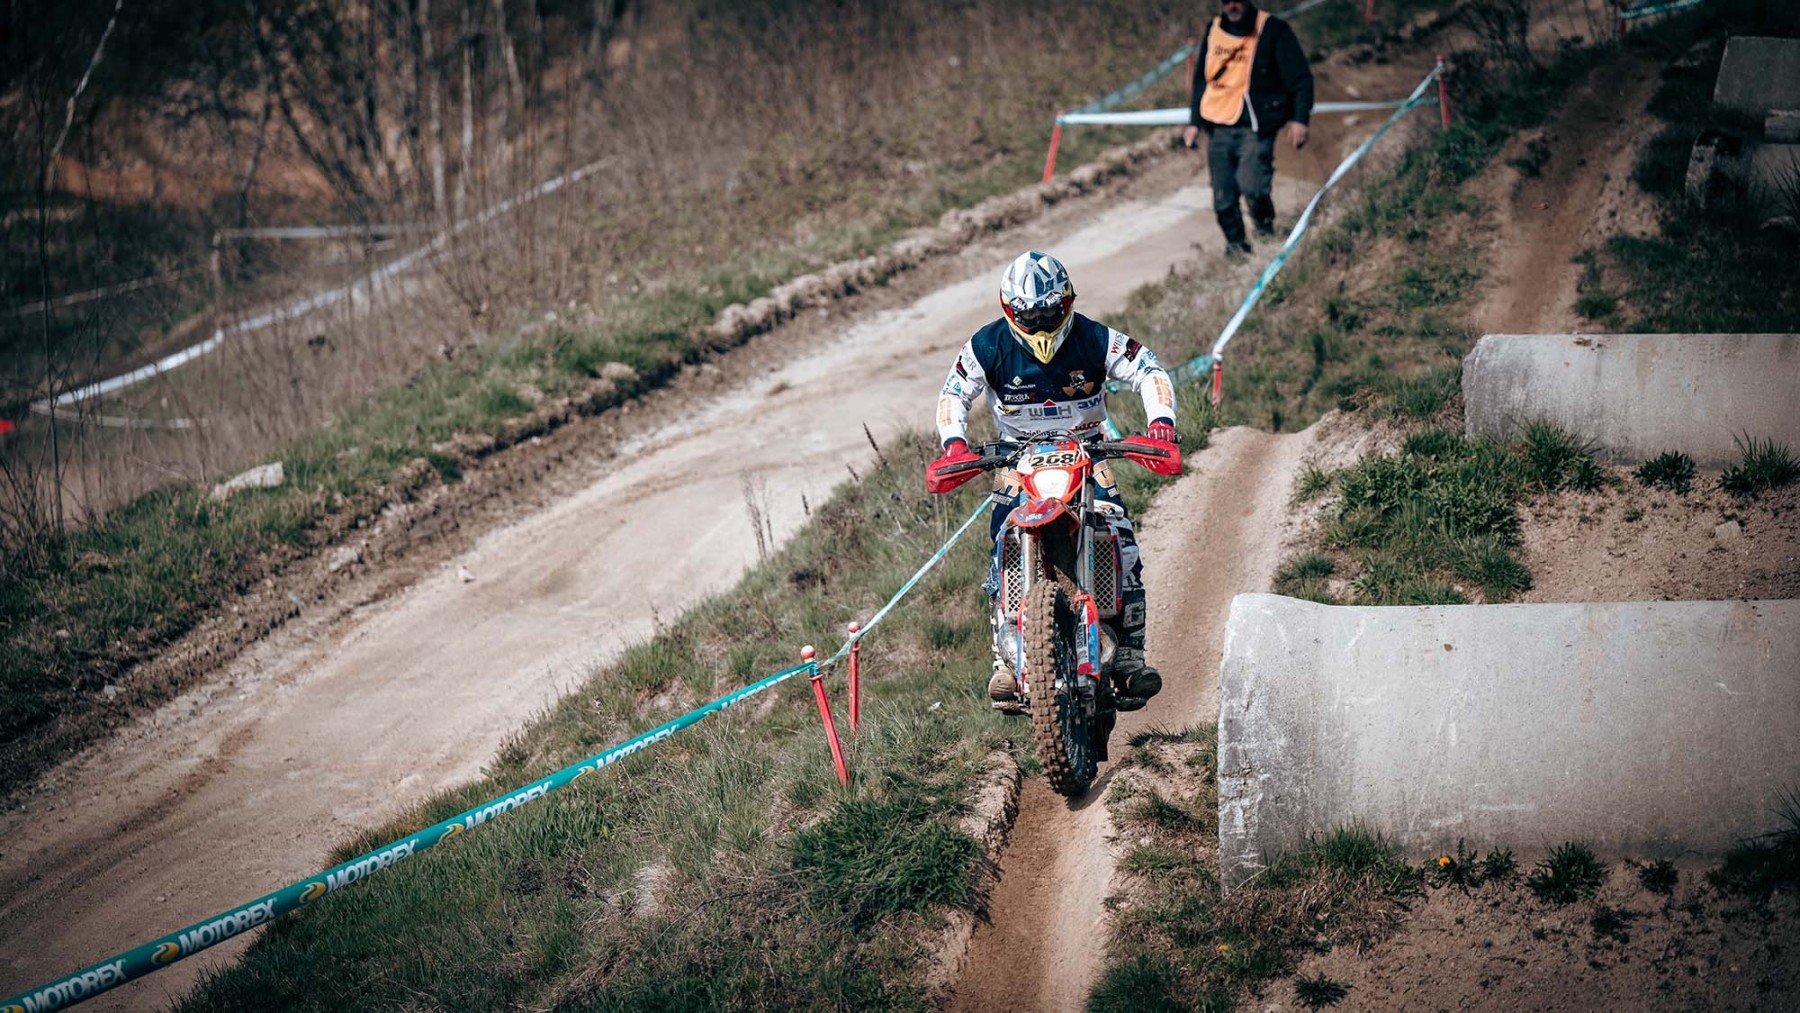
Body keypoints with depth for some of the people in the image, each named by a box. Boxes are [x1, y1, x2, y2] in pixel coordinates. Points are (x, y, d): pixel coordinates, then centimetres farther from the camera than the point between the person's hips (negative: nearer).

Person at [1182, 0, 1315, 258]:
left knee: (1251, 186, -23)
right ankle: (1236, 245, 20)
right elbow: (1201, 79, 23)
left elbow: (1301, 78, -3)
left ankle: (1264, 219, 7)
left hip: (1255, 128, -5)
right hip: (1218, 129, 5)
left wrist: (1300, 119, -13)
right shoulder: (1213, 32, 12)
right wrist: (1194, 121, 18)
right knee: (1223, 198, 2)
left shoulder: (1273, 31, -3)